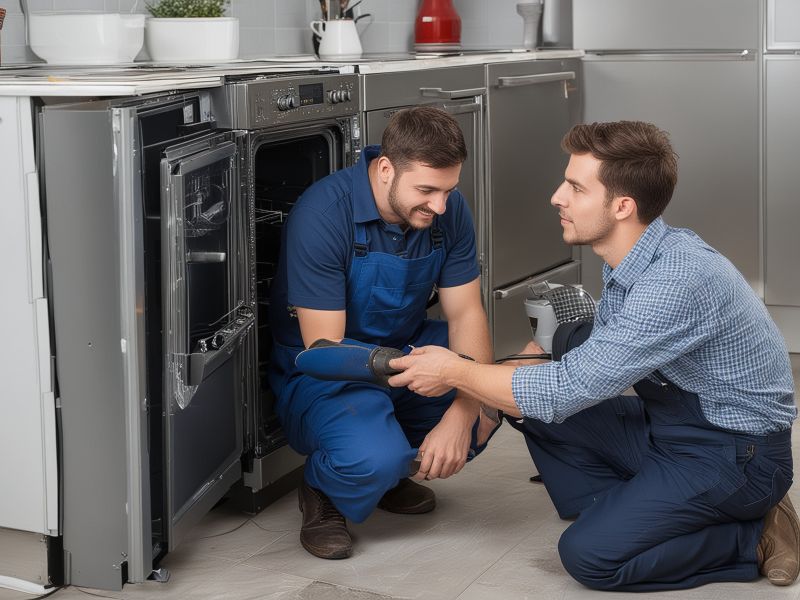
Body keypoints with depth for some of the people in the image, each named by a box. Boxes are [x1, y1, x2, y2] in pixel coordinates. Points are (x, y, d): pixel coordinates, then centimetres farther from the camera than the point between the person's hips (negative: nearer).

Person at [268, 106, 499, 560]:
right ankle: (323, 491, 3)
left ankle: (394, 469, 7)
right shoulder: (323, 214, -27)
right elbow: (325, 350, -25)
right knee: (372, 459, -36)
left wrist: (461, 413, -26)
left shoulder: (449, 209, -10)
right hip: (322, 371, -6)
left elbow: (466, 314, -10)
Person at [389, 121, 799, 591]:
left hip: (734, 453, -9)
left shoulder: (679, 279, -29)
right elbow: (592, 364, 15)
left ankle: (753, 538, -4)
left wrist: (456, 371, -14)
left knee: (590, 554, -20)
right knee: (532, 404, 2)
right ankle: (624, 512, 4)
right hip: (668, 425, 9)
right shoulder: (629, 262, 1)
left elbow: (571, 389, -27)